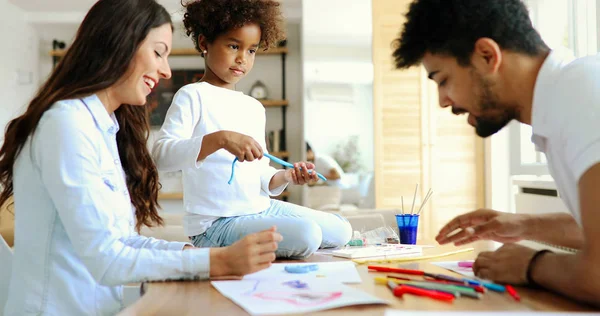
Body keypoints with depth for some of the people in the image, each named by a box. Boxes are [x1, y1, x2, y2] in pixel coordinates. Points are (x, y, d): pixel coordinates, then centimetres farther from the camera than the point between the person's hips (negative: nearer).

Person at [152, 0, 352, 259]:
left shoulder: (255, 107, 14)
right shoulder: (193, 96, -9)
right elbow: (161, 155, -25)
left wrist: (286, 177, -4)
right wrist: (220, 138, -35)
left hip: (262, 208, 8)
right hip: (215, 222, -8)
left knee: (340, 230, 11)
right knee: (306, 235, -26)